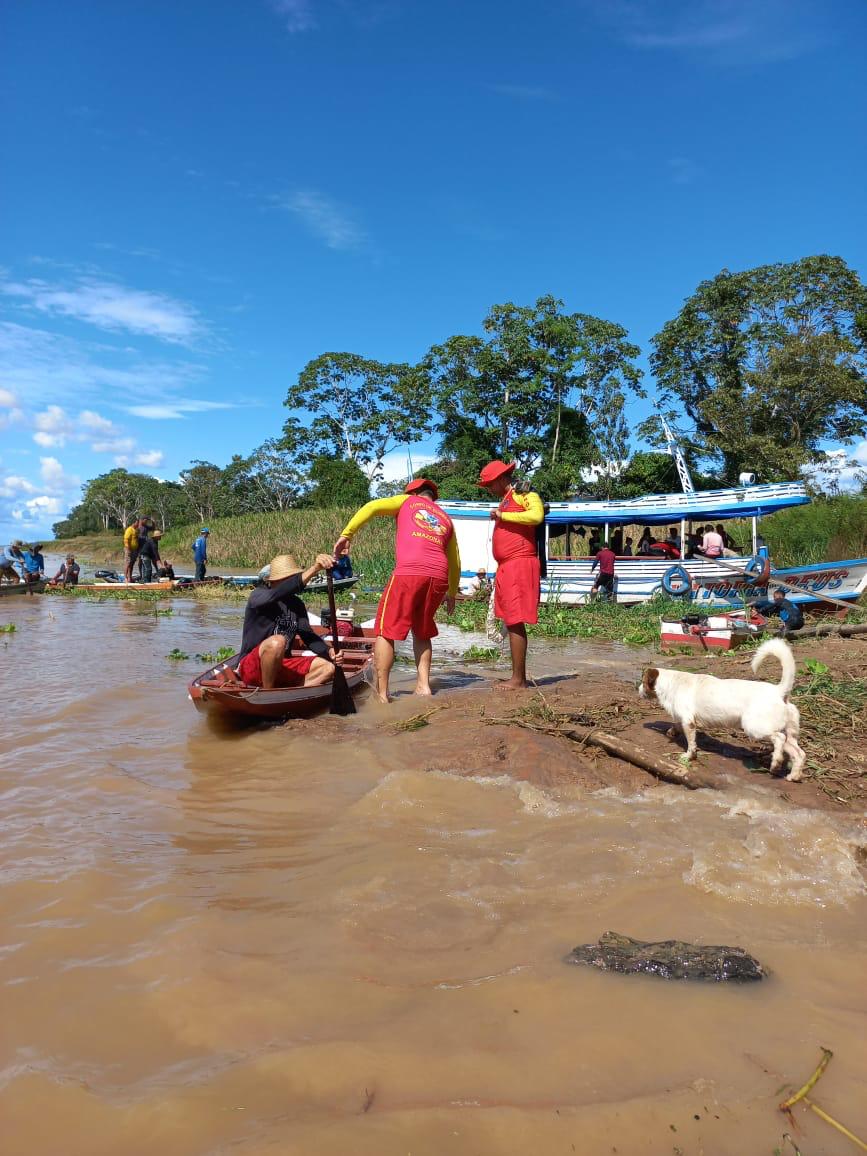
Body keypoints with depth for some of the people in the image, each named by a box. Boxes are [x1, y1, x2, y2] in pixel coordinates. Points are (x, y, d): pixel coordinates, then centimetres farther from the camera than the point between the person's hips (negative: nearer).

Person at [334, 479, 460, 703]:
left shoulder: (406, 501, 20)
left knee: (386, 631, 2)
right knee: (422, 632, 23)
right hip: (439, 577, 5)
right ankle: (423, 685, 13)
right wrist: (452, 594, 44)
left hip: (408, 573, -5)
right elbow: (455, 563, 32)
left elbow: (371, 507, 3)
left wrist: (346, 535, 3)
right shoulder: (446, 519, 30)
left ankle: (381, 693, -2)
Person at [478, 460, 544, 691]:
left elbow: (537, 515, -23)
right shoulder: (505, 499, 23)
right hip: (506, 568, 9)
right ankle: (519, 677, 15)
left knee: (515, 623, -10)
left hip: (519, 566, -9)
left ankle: (518, 679, -7)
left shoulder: (524, 494, -3)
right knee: (512, 623, 9)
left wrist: (502, 515, -16)